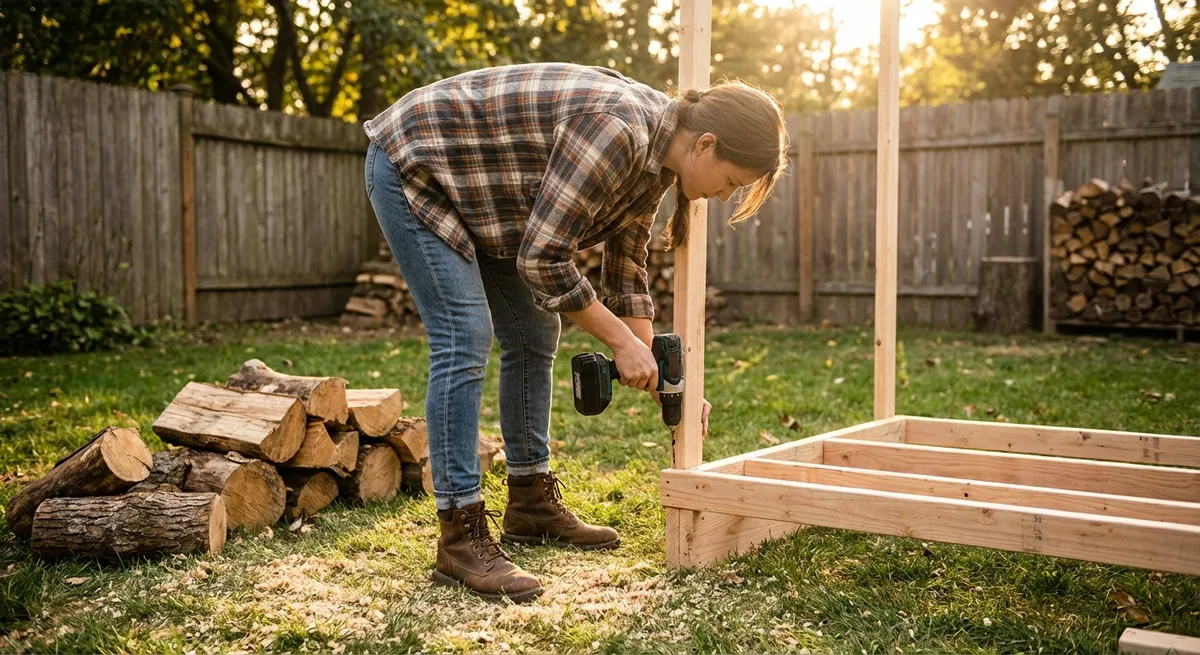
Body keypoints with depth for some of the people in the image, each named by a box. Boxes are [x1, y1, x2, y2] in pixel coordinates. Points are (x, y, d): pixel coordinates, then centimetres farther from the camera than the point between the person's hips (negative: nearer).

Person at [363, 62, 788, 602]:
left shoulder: (654, 158, -3)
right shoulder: (616, 131, -32)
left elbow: (626, 273, 6)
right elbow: (542, 260, -30)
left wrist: (661, 380, 4)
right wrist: (622, 343, -21)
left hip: (472, 190, 9)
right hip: (412, 167, -9)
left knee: (534, 337, 7)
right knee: (466, 340, -17)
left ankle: (532, 505, 19)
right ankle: (460, 541, -12)